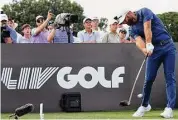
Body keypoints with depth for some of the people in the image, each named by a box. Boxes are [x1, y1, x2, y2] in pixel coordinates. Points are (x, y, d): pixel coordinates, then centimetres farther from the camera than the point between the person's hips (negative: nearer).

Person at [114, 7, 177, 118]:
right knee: (149, 79, 0)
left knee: (170, 77, -9)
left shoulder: (144, 12, -3)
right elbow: (138, 40, -12)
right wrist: (144, 49, -34)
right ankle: (145, 105, 18)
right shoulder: (133, 29, 9)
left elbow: (147, 28, -19)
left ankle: (170, 108, -13)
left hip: (168, 46, -4)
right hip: (154, 50, 5)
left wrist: (149, 45, -31)